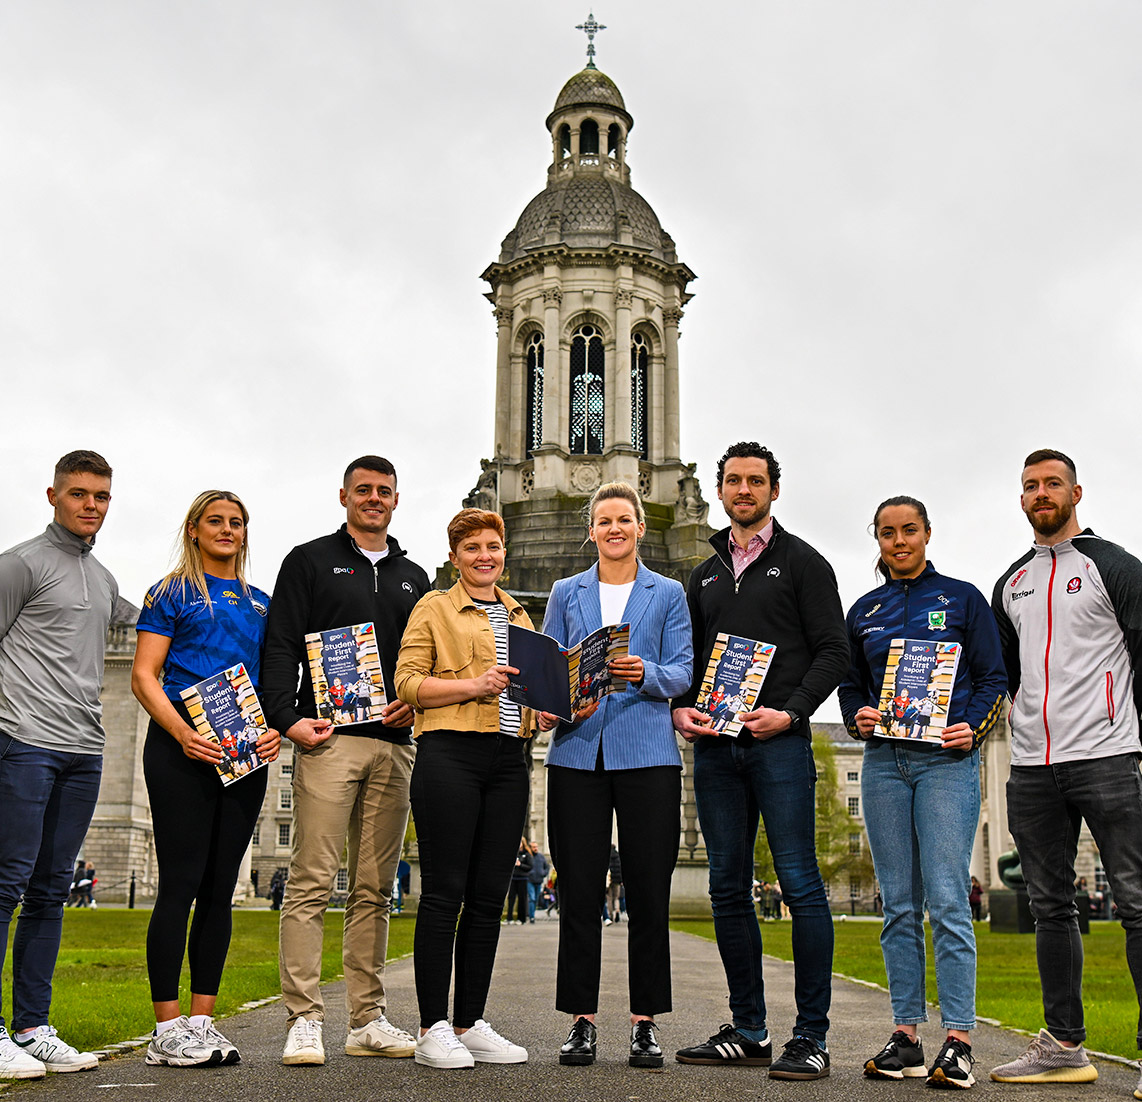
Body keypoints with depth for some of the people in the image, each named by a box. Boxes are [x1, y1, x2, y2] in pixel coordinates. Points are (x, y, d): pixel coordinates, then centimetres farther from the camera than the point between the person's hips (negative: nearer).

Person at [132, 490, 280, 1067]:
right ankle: (167, 1029, -1)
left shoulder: (259, 603, 19)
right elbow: (144, 676, -3)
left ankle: (201, 1021, 13)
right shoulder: (172, 593, 4)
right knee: (181, 883, -7)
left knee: (220, 888, 6)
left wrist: (275, 728, -1)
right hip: (183, 746, -5)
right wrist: (183, 733, -18)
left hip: (245, 754, 5)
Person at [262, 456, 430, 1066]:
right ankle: (304, 1020, -4)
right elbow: (280, 647, 0)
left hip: (394, 744, 5)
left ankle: (368, 1020, 12)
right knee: (312, 881, -8)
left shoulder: (413, 577, 21)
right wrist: (287, 718, -13)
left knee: (375, 888, 7)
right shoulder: (310, 560, 8)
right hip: (330, 738, -4)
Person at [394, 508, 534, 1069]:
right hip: (450, 754, -6)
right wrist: (473, 685, -15)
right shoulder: (434, 607, 5)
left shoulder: (518, 616, 22)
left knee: (489, 895, 6)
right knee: (444, 891, -5)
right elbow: (407, 683, -3)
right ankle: (432, 1029, 1)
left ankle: (470, 1025, 14)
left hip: (508, 759, 6)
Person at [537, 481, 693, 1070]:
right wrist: (546, 707, -10)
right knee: (579, 891, 1)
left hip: (647, 752, -1)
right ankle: (581, 1021, 11)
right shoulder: (566, 593, 15)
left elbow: (681, 673, 2)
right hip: (578, 751, 1)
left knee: (648, 892, 0)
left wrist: (644, 673, -19)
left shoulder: (668, 594, 10)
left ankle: (644, 1022, 10)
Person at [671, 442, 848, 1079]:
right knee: (729, 889, 7)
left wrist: (789, 712, -15)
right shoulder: (706, 576, 21)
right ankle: (749, 1031, 16)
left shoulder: (801, 562, 5)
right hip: (714, 745, 6)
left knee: (800, 884, -7)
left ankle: (812, 1037, -1)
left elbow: (833, 651, -2)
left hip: (779, 741, -5)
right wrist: (681, 709, 2)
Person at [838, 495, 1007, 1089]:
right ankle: (905, 1036, 8)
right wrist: (857, 718, -1)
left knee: (946, 898, -10)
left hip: (947, 759, -3)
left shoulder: (963, 598, 8)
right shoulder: (864, 611, 16)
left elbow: (992, 677, 5)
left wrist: (973, 727, -12)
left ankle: (957, 1041, -7)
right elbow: (850, 683, 20)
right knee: (898, 904, 4)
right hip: (884, 760, 4)